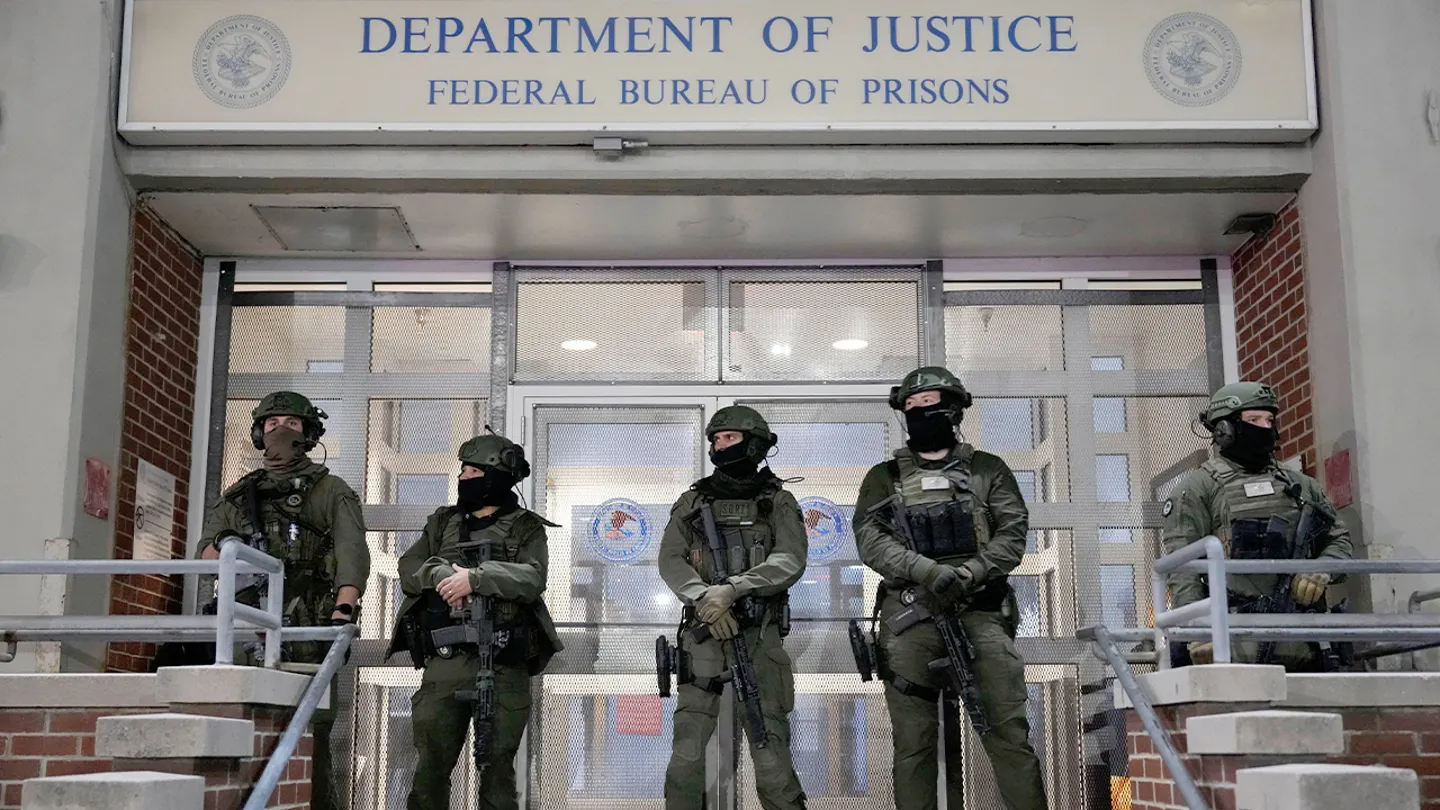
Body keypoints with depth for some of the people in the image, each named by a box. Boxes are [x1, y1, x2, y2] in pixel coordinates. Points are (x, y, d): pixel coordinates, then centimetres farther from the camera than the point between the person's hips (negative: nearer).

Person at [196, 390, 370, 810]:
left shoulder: (331, 491, 12)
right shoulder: (239, 495, 24)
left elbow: (352, 555, -3)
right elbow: (206, 553, 16)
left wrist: (343, 609, -20)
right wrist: (225, 546, -9)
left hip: (305, 634, -4)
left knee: (308, 738, -10)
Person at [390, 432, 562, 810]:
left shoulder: (526, 529, 8)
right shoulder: (443, 522, 19)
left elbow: (532, 579, -8)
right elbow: (408, 568, 8)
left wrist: (475, 578, -19)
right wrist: (442, 573, -12)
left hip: (503, 667, -2)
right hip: (446, 662, 3)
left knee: (498, 768, 3)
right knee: (431, 766, 2)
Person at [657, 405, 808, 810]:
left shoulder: (777, 502, 8)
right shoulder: (693, 501, 14)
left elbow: (790, 561, -7)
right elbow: (670, 561, 3)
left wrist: (732, 588, -19)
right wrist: (705, 597, -15)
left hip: (760, 639, -2)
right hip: (702, 638, 2)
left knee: (771, 756, -3)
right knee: (686, 757, -1)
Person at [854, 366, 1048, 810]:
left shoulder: (987, 469, 15)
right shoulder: (884, 477, 15)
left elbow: (1013, 533, 4)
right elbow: (869, 538, 0)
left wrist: (970, 572, -15)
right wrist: (926, 569, -17)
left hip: (980, 612, -1)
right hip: (909, 617, 1)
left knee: (1009, 732, -7)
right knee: (913, 742, 1)